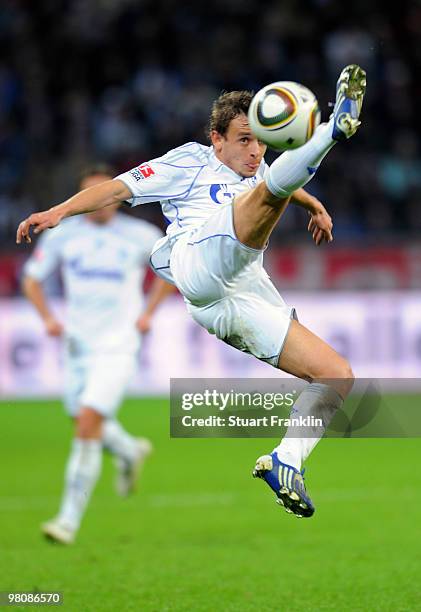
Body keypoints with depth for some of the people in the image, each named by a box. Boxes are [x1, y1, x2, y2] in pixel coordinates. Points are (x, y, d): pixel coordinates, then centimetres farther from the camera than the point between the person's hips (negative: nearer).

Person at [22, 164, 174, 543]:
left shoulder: (139, 236, -2)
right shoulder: (61, 235, 2)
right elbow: (32, 279, 13)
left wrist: (148, 313, 4)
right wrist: (48, 318, -3)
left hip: (118, 345, -4)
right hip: (78, 344, 4)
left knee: (88, 423, -17)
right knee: (86, 424, 13)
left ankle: (70, 520, -15)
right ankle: (130, 452, 49)